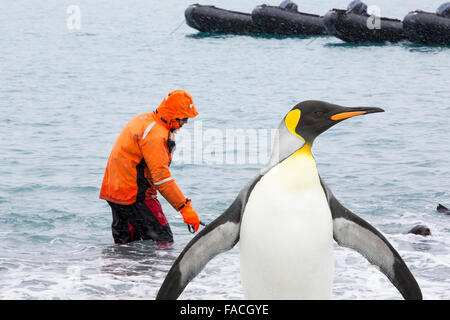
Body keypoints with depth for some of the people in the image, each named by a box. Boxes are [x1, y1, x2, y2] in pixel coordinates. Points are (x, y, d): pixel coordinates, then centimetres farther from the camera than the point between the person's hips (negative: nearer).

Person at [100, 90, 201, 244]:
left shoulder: (143, 119, 10)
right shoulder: (155, 135, -21)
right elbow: (161, 176, -26)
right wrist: (185, 207, -26)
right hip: (134, 196, -10)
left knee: (124, 244, 16)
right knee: (164, 242, -8)